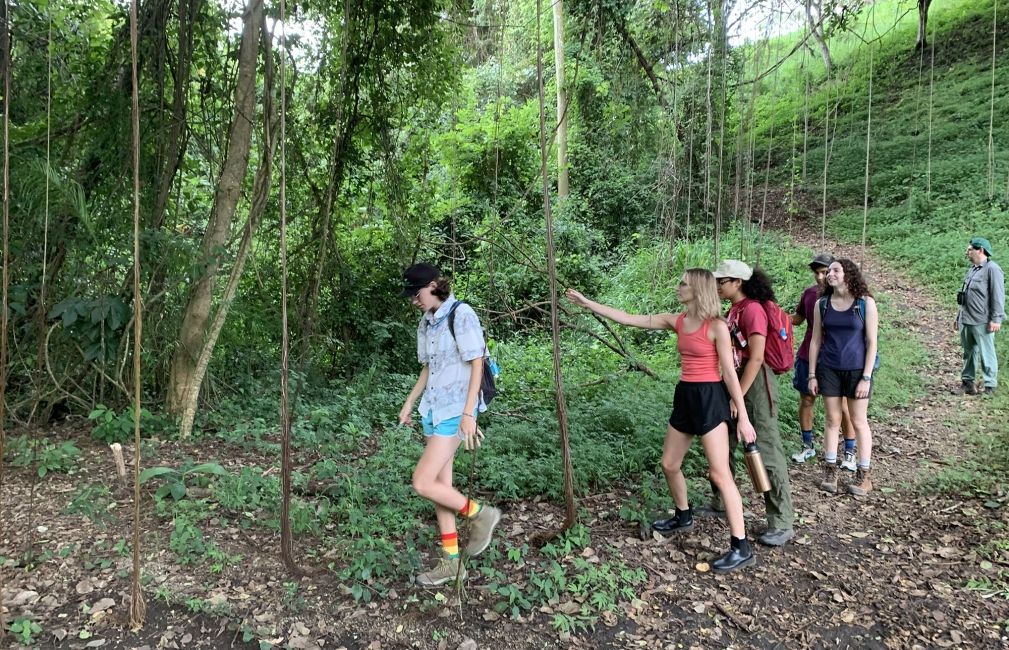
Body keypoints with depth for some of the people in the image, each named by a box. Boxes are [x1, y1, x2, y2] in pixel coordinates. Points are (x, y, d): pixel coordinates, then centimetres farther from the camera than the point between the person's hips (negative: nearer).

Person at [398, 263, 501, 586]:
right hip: (433, 409, 8)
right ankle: (451, 562, 19)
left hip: (455, 410, -8)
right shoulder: (426, 323, 11)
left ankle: (480, 513, 10)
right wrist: (409, 402, 19)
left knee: (423, 483, -11)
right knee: (441, 484, 9)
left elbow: (476, 365, -14)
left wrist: (468, 413, -19)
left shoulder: (461, 314, -12)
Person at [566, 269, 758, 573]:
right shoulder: (676, 321, 7)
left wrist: (742, 415, -12)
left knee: (719, 473, -8)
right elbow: (628, 319, 8)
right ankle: (683, 517, 40)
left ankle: (741, 547, 0)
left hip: (710, 398, -7)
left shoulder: (717, 326, -12)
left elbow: (729, 372, -11)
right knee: (669, 464, 16)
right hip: (685, 397, 7)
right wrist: (587, 303, 8)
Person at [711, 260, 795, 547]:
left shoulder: (752, 309, -16)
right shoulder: (734, 309, 11)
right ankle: (721, 504, 33)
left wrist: (738, 396, -21)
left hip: (755, 385, -10)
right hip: (736, 382, 10)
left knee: (767, 452, -5)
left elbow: (756, 357, -22)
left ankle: (783, 524, 3)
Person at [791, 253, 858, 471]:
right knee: (806, 400, 10)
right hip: (808, 356, 4)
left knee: (842, 406, 2)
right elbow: (798, 318, 15)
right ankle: (807, 446, 26)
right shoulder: (809, 293, 3)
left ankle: (850, 452, 15)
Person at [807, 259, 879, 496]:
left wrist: (866, 377, -11)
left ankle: (864, 475, 17)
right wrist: (812, 375, 3)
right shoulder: (822, 304, 2)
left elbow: (872, 342, -7)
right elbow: (816, 340, 5)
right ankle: (830, 470, 20)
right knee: (832, 420, 10)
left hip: (857, 369, -2)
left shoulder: (865, 303, -7)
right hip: (829, 369, 3)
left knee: (858, 422, 6)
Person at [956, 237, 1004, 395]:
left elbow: (998, 296, -14)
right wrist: (958, 317, 24)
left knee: (986, 354, -3)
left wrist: (996, 319, -19)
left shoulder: (992, 269, -9)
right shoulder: (972, 269, 18)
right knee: (969, 352, 15)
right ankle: (968, 380, 24)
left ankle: (990, 386, 1)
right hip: (966, 321, 8)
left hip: (982, 322, -8)